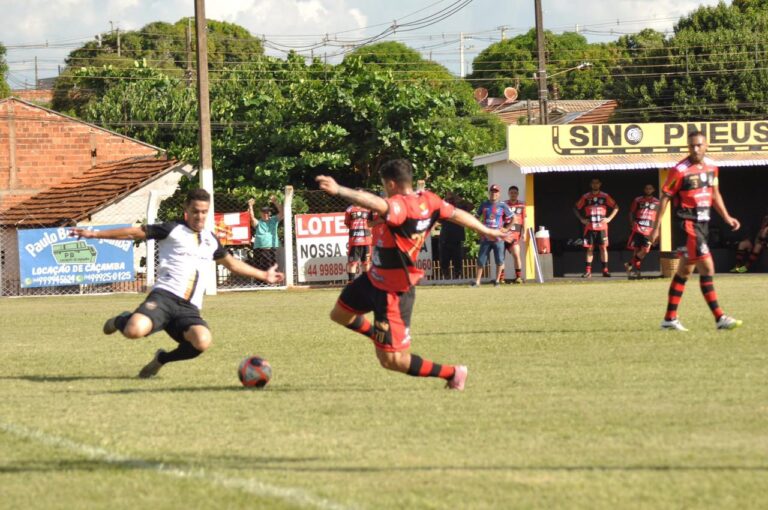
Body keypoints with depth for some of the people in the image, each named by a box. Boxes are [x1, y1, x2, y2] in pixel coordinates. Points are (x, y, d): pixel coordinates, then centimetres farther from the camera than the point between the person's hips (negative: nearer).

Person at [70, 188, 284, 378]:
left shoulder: (210, 240, 23)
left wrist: (264, 275, 47)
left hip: (190, 308, 4)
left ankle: (162, 359, 4)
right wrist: (94, 234, 0)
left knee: (202, 341, -30)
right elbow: (136, 232, 4)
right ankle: (122, 321, 10)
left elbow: (231, 263, 41)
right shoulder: (172, 230, 6)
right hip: (164, 297, -4)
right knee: (135, 330, -35)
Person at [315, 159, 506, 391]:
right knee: (340, 314, 25)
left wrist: (339, 190, -65)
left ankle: (453, 373, 8)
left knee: (392, 360, -4)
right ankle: (383, 339, 44)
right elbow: (456, 214, 10)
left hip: (392, 291, -10)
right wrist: (486, 231, 28)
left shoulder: (401, 206, -32)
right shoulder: (428, 201, -5)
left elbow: (377, 204, -54)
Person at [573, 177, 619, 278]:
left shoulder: (605, 196, 6)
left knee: (603, 247, -2)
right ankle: (588, 271, -1)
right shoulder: (585, 197, 7)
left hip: (602, 227, 0)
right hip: (589, 227, 0)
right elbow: (576, 208, 12)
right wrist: (581, 219, 0)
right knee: (590, 248, -1)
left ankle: (605, 270, 1)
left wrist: (609, 218, 0)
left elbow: (616, 207, 10)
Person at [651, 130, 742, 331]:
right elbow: (665, 197, -10)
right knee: (707, 267, -13)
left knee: (685, 270, 12)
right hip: (686, 223, -8)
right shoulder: (680, 170, -14)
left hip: (702, 223, 8)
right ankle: (719, 318, -12)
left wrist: (726, 217, 15)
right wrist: (656, 227, -10)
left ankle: (670, 318, 19)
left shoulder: (711, 166, 7)